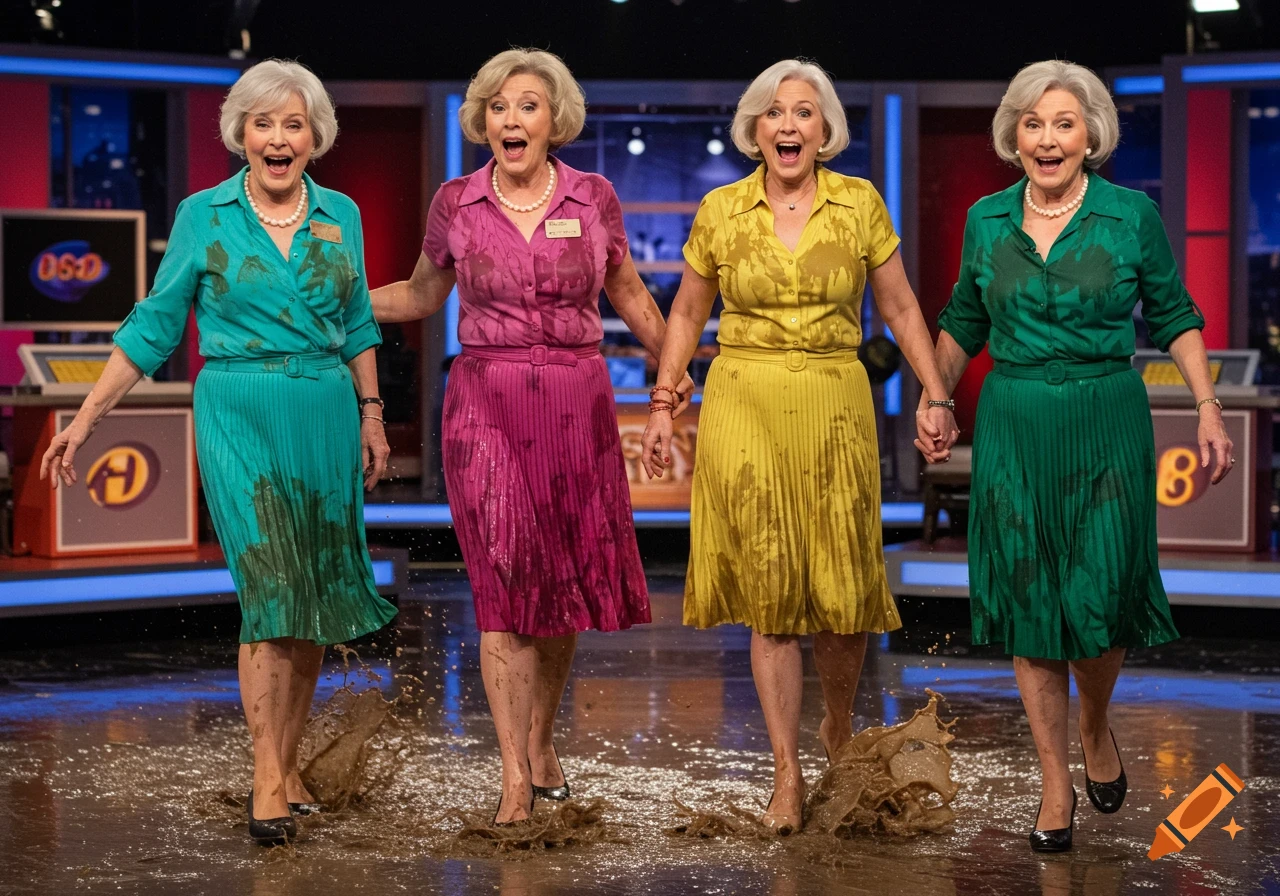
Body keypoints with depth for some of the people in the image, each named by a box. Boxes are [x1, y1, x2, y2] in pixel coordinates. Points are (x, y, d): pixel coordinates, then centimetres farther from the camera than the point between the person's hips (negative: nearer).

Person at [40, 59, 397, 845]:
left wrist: (372, 415, 10)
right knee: (272, 590, -12)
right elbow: (153, 326, 3)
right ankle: (269, 780, -10)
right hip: (241, 417, -3)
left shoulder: (340, 216, 8)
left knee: (316, 600, 5)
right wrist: (86, 418, 0)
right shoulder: (204, 216, 0)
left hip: (326, 418, 3)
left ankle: (288, 763, 17)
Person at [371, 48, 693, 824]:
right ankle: (516, 777, -4)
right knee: (505, 583, -7)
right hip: (487, 404, -1)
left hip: (577, 406, 2)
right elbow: (422, 295, 16)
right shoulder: (455, 205, 1)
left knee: (568, 580, 8)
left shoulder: (594, 198, 1)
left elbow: (630, 294, 14)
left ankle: (542, 740, 29)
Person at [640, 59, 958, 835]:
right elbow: (687, 315, 11)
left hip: (835, 407, 0)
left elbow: (900, 308, 7)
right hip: (744, 408, 0)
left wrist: (936, 395, 0)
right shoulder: (719, 212, 2)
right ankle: (788, 773, 7)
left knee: (842, 590, 1)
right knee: (770, 593, 0)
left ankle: (840, 726, 30)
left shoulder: (861, 204, 1)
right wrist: (663, 405, 6)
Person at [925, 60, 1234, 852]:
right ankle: (1055, 782, 14)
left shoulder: (1133, 215, -3)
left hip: (1108, 424, -2)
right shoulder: (987, 220, 4)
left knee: (1103, 597, -5)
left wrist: (1209, 407, -1)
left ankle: (1097, 727, 27)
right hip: (1014, 428, 2)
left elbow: (1174, 317, 5)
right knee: (1029, 602, 3)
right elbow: (963, 325, 18)